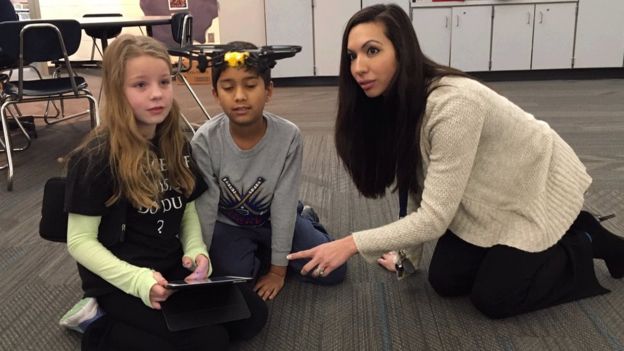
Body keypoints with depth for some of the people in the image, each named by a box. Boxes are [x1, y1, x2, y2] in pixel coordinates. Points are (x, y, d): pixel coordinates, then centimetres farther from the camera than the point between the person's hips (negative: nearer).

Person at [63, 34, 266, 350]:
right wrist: (138, 280, -27)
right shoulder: (96, 158, -16)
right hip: (119, 281, -7)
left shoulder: (176, 145, 4)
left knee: (252, 315, 0)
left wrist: (196, 251, -8)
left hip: (173, 267, 7)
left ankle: (135, 323, 9)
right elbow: (80, 241, -15)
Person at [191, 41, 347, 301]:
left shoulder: (288, 136, -26)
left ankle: (306, 220, 22)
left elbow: (283, 205, -20)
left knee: (332, 270, -7)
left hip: (272, 219, 1)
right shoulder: (205, 141, -26)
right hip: (228, 224, 0)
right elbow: (204, 208, -18)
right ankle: (259, 251, 9)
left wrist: (277, 270, -15)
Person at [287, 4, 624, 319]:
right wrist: (407, 254, 0)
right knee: (444, 280, 2)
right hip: (486, 197, 7)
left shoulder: (454, 105, -38)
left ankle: (586, 242, 14)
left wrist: (352, 244, -37)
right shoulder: (394, 103, -12)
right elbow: (418, 187, -3)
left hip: (536, 187, -7)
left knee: (492, 298, -7)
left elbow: (435, 217, -36)